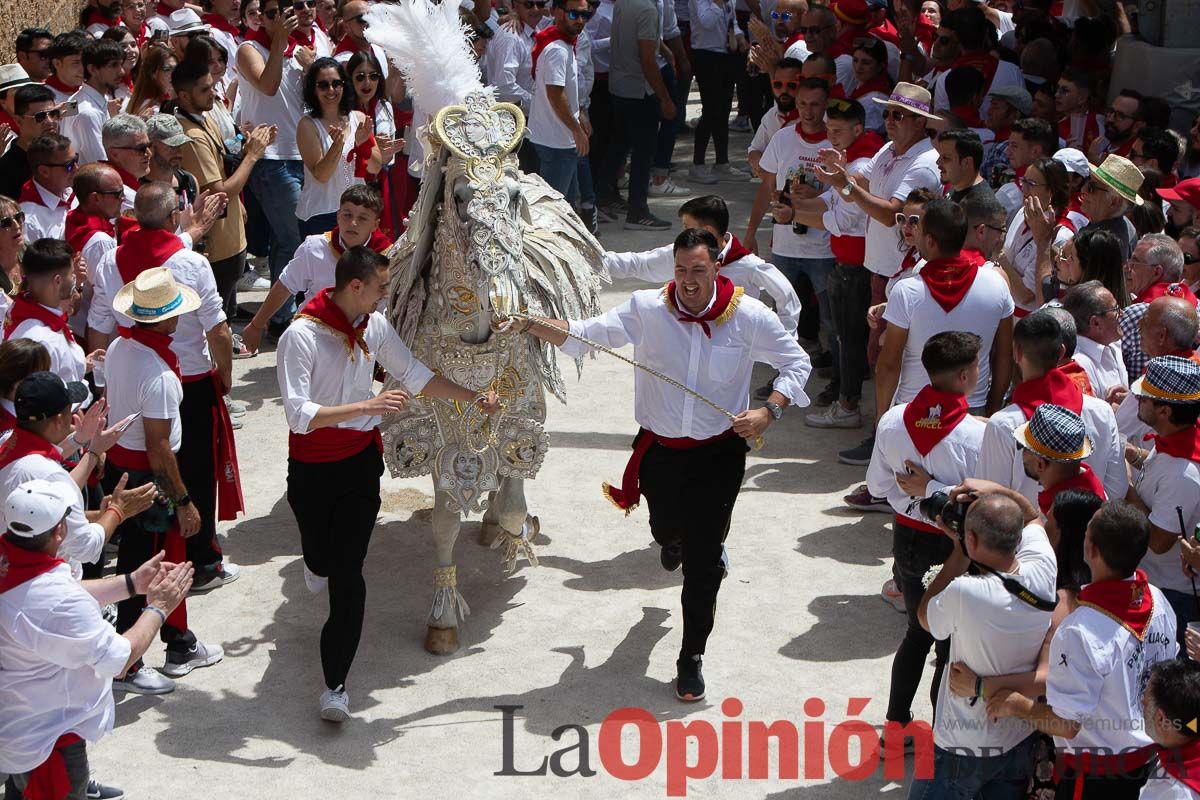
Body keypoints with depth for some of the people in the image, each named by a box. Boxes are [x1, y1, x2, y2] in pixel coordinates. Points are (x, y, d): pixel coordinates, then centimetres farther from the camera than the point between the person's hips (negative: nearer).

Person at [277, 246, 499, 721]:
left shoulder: (375, 326, -2)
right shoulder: (302, 336, -21)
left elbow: (415, 376, 12)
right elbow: (298, 414, -28)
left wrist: (474, 398, 12)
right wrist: (368, 406, -35)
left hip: (361, 460, 3)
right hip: (311, 467, -3)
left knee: (347, 573, -5)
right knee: (320, 557, 16)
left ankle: (336, 683, -2)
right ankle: (319, 564, 58)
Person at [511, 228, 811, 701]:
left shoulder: (749, 316, -12)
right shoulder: (647, 309, -11)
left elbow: (796, 363, 0)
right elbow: (587, 335, -14)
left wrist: (769, 412, -15)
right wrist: (542, 328, -32)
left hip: (718, 453, -2)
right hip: (659, 449, 2)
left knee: (702, 561, -1)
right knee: (666, 528, 26)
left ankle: (691, 658, 17)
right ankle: (674, 537, 67)